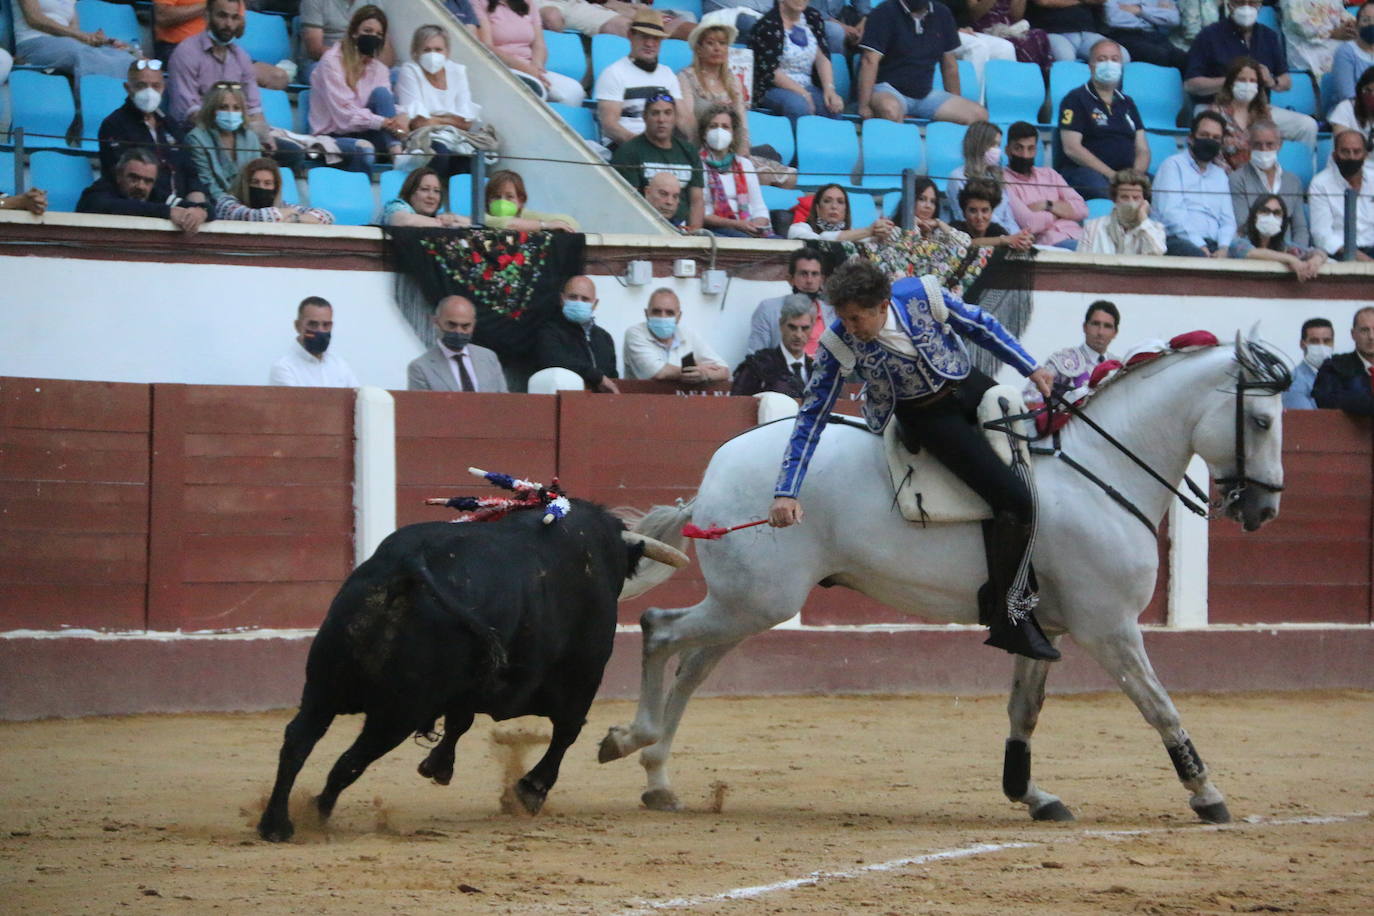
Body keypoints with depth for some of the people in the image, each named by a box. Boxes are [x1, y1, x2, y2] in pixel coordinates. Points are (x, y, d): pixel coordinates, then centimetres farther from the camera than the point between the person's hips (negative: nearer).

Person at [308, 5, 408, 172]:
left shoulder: (379, 69, 11)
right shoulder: (332, 61, -8)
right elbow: (343, 114, -17)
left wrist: (401, 119, -26)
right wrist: (384, 122, -27)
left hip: (363, 133, 6)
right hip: (332, 137, -6)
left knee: (381, 92, -19)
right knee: (364, 149, -38)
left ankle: (397, 155, -33)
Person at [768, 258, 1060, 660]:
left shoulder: (922, 295, -19)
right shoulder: (839, 346, -22)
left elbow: (979, 325, 0)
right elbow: (812, 418, -15)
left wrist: (1031, 368, 5)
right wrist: (785, 492, -19)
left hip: (973, 388, 4)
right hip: (930, 419, -4)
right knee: (1015, 501, -20)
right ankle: (1006, 616, -8)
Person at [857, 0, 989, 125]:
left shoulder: (942, 14, 9)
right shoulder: (884, 14, -7)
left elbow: (949, 64, 16)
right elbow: (870, 61, -15)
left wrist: (956, 106, 17)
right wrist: (864, 107, -22)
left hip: (925, 93, 6)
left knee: (979, 114, -14)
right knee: (890, 109, -42)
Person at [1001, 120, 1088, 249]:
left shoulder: (1049, 174, 23)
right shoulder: (1003, 181, 2)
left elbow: (1081, 209, 12)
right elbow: (1029, 223, -12)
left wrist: (1047, 205, -3)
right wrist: (1062, 211, 6)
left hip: (1077, 237, 6)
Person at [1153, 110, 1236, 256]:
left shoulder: (1220, 175, 28)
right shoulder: (1173, 166, 9)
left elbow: (1227, 220, 19)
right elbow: (1170, 213, -6)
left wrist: (1223, 248, -4)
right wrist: (1199, 245, -17)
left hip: (1213, 246, 5)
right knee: (1198, 256, -40)